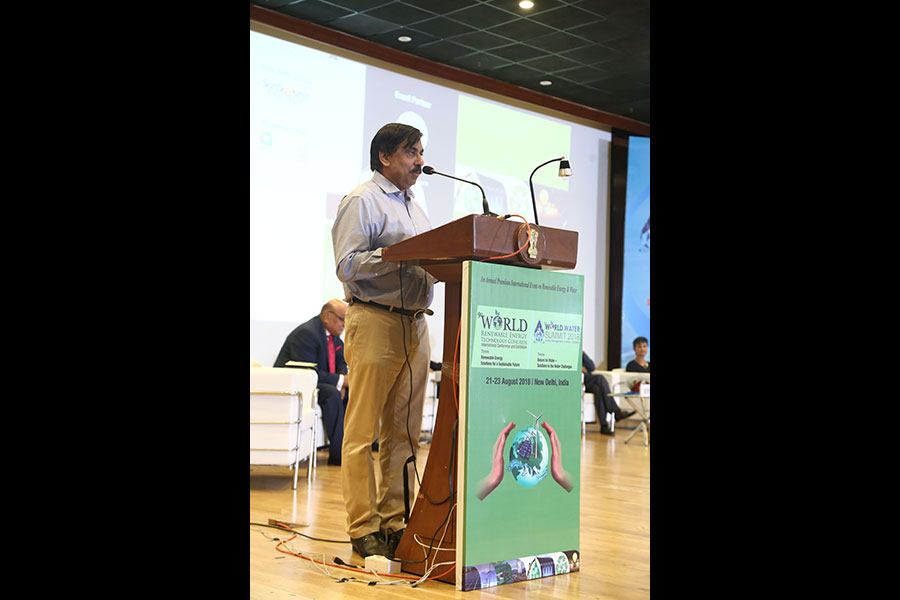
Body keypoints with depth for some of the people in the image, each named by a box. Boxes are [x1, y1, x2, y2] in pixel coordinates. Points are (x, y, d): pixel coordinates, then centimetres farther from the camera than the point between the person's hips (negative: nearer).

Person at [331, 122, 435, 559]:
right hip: (375, 321, -8)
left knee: (405, 432, 9)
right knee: (364, 432, -4)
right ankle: (364, 530, 2)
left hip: (415, 323, 8)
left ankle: (395, 523, 16)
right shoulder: (361, 202, -2)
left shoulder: (414, 208, 23)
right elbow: (346, 265, -13)